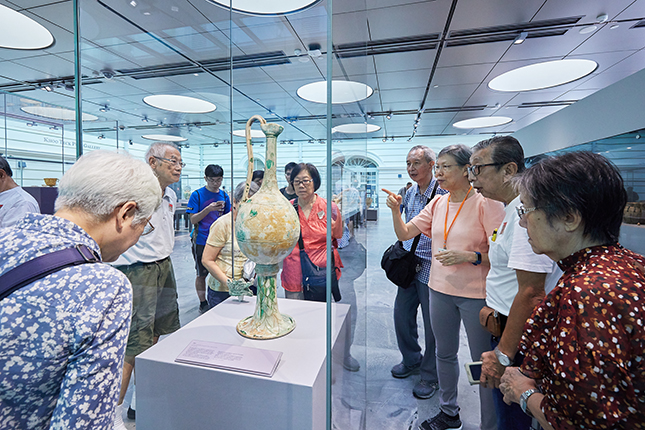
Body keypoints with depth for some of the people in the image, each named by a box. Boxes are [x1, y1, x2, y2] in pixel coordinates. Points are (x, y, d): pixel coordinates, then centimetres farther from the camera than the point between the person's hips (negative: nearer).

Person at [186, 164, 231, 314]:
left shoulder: (224, 195, 6)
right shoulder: (197, 194, -5)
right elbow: (193, 220, -10)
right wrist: (208, 209, -22)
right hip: (201, 241, -3)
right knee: (202, 274, 7)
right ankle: (203, 303, 23)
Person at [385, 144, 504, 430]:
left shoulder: (485, 203, -14)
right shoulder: (437, 203, 4)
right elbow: (404, 234, 5)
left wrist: (469, 256, -27)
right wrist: (395, 210, -10)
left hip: (476, 294, -6)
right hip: (440, 290, 6)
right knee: (445, 354, 22)